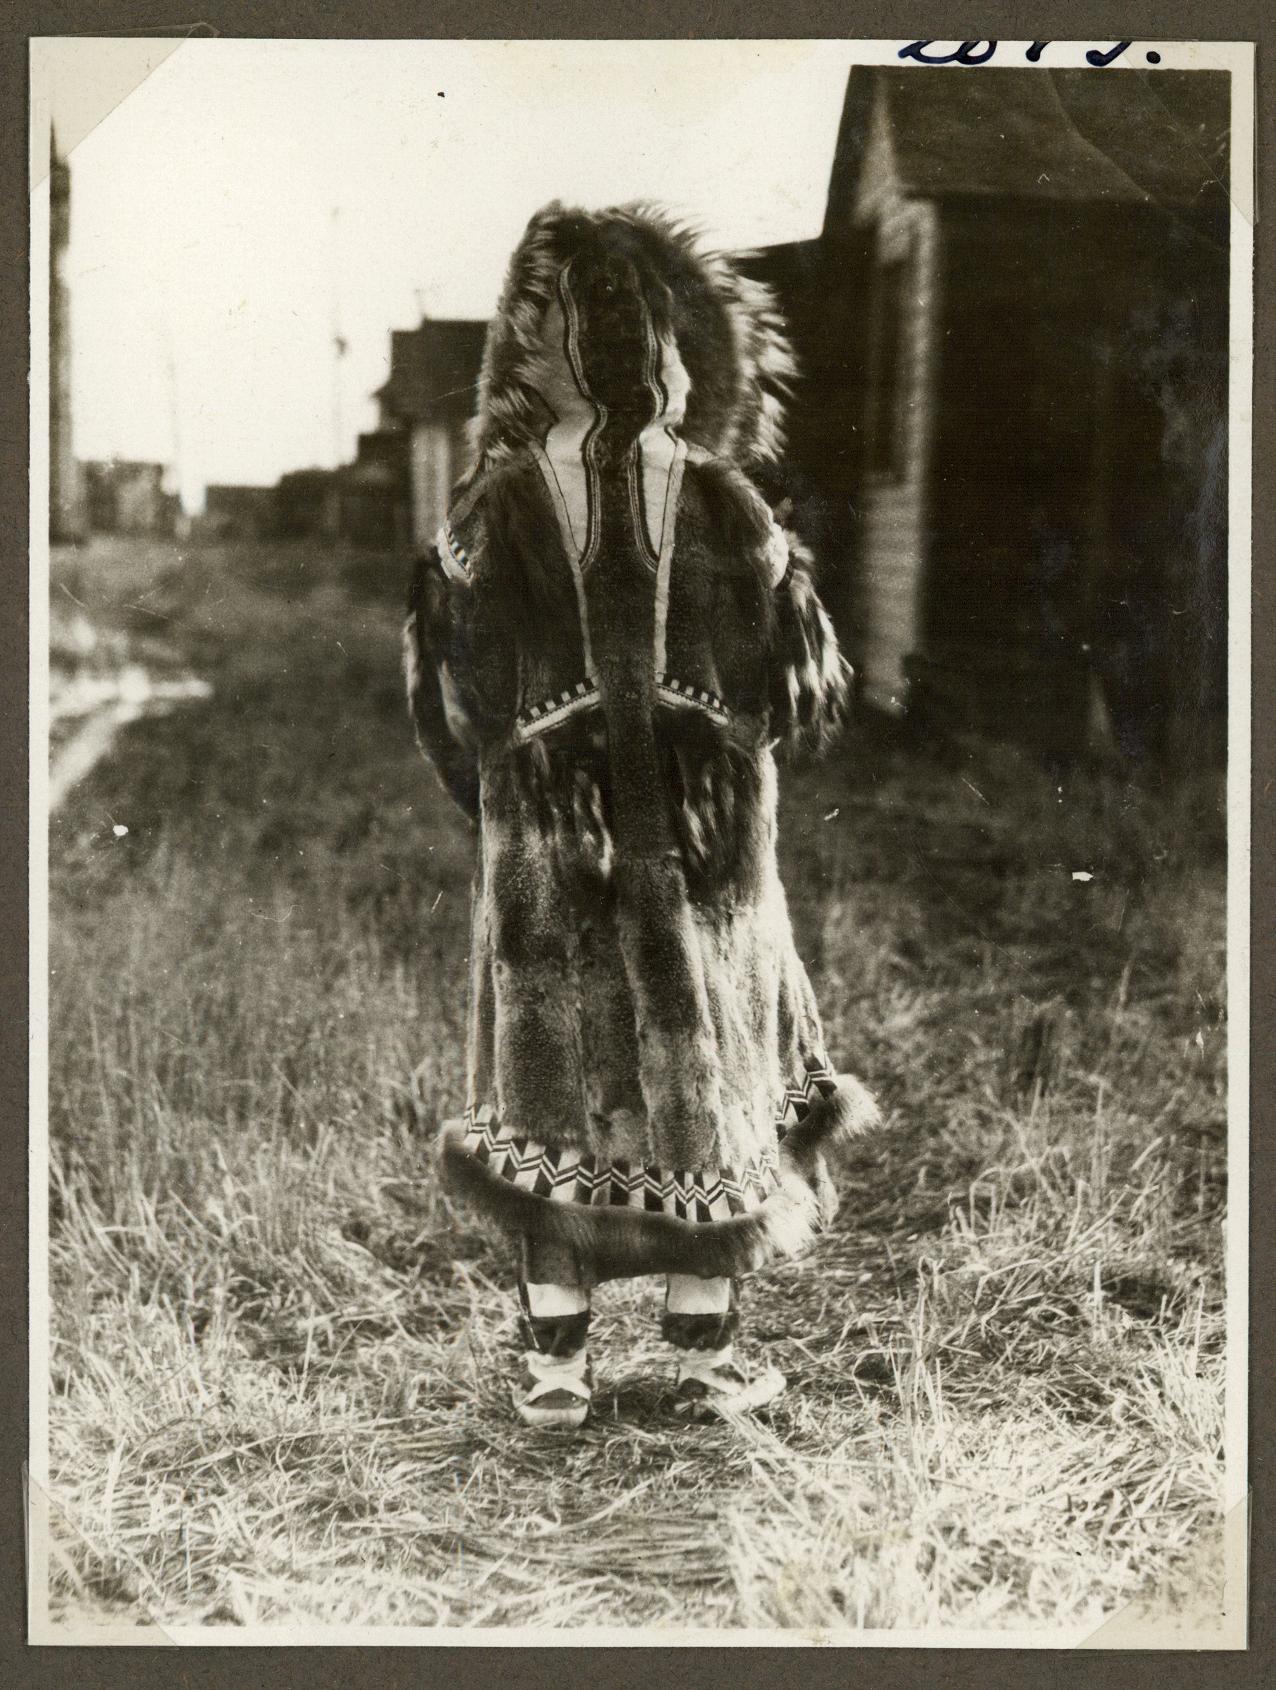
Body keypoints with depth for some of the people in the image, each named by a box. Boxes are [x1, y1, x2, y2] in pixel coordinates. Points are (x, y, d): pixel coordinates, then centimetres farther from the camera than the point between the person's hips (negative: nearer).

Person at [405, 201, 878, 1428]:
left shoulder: (494, 508, -6)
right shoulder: (723, 507, -6)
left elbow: (450, 694, -2)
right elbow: (800, 688, -1)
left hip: (542, 834, 0)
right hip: (706, 833, 0)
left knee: (547, 1084, 12)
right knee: (707, 1073, 12)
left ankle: (554, 1362, 16)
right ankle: (707, 1355, 19)